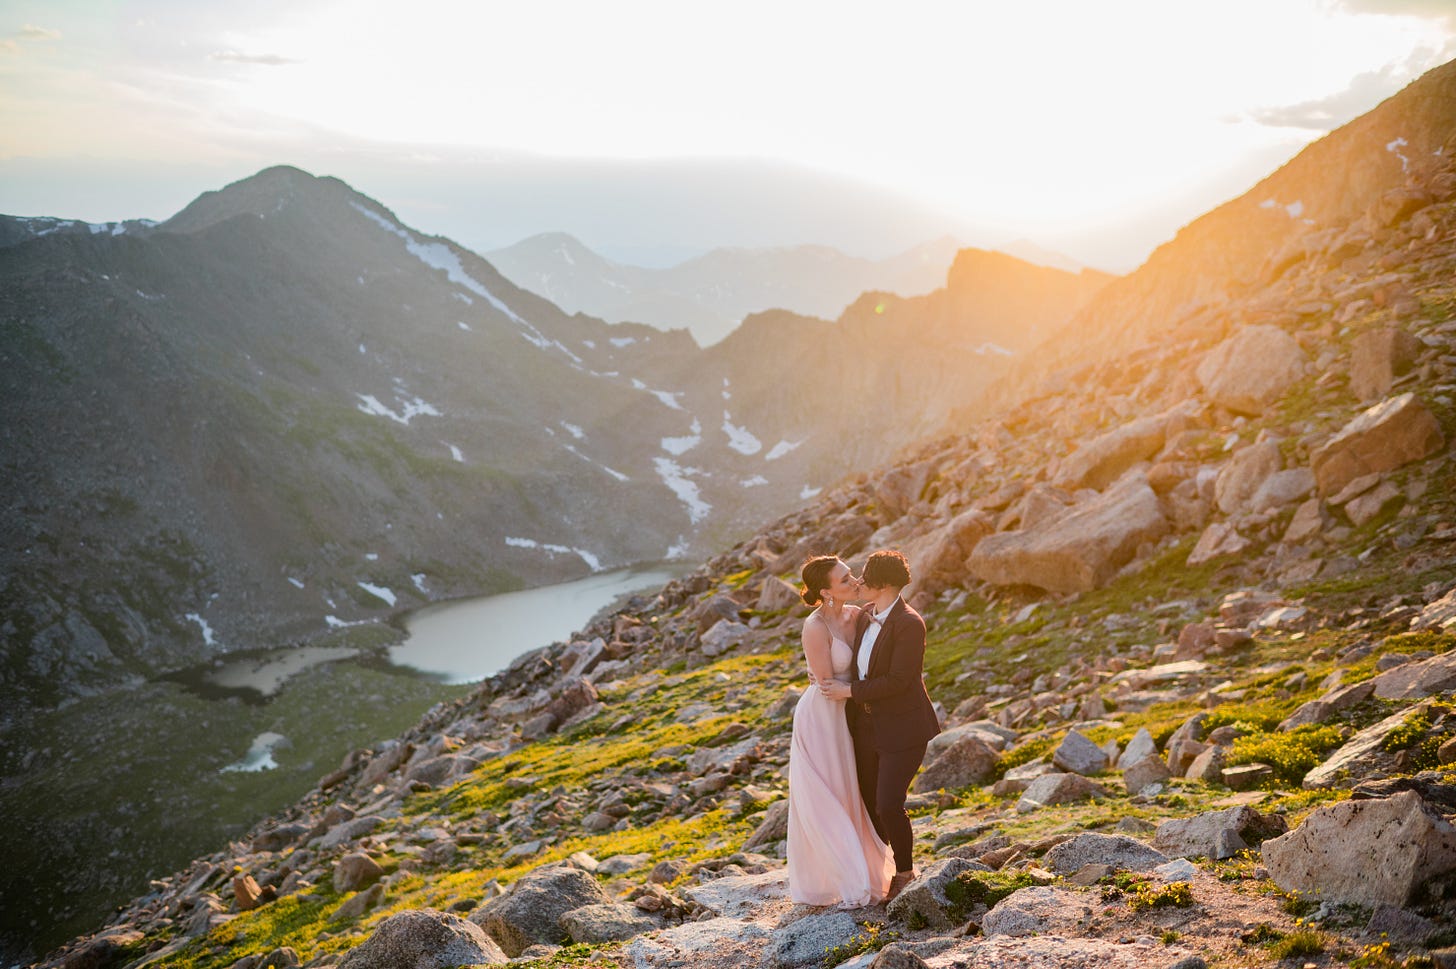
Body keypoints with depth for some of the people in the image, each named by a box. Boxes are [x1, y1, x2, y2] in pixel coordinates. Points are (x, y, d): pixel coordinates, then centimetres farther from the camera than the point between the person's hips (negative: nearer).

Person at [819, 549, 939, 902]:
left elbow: (897, 681, -23)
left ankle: (904, 871, 13)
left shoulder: (909, 624, -21)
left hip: (903, 728, -8)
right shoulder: (865, 615, 3)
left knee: (888, 804, -11)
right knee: (869, 799, 14)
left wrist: (849, 691, -17)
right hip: (867, 724, 8)